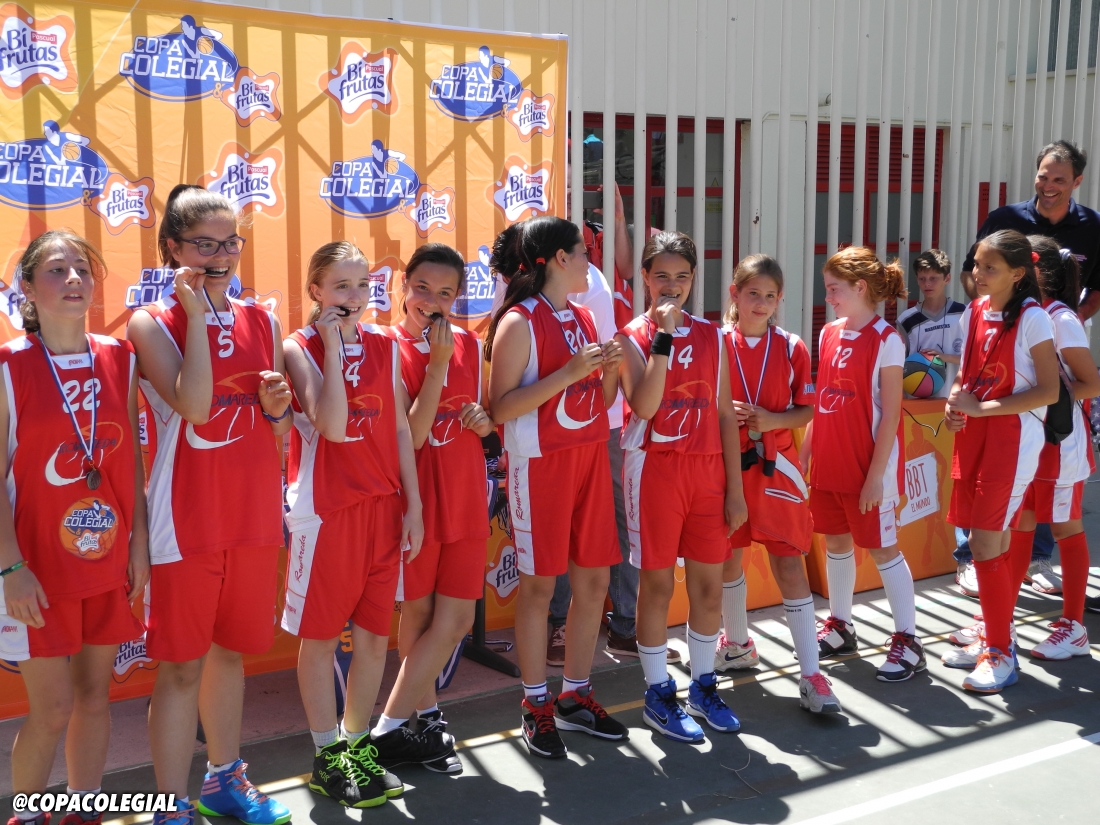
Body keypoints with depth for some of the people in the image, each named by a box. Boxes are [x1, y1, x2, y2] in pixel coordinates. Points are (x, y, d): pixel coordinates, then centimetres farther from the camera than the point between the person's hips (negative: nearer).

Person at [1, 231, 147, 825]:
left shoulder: (119, 360, 4)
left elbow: (132, 461, 8)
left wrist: (140, 545, 5)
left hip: (108, 562, 4)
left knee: (95, 695, 12)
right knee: (52, 709, 1)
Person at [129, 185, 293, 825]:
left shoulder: (261, 321, 9)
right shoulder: (152, 323, -6)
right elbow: (194, 405, -22)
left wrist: (276, 408, -7)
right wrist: (196, 313, -17)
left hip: (255, 512, 5)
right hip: (188, 517, -5)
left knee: (232, 650, 17)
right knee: (183, 664, 1)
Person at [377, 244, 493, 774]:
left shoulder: (469, 345, 7)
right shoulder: (389, 347, -8)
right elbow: (410, 436, -15)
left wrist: (485, 421, -3)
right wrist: (437, 363, -20)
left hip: (465, 497, 5)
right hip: (418, 497, -4)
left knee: (455, 619, 2)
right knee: (419, 615, 5)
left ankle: (393, 725, 15)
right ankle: (425, 717, 19)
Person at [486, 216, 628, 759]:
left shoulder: (583, 318, 12)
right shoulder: (520, 321, -10)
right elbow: (500, 407, -16)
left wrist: (611, 368, -3)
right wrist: (570, 371, -21)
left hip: (590, 459, 7)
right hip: (540, 464, -7)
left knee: (594, 581, 9)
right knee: (539, 585, 1)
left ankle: (575, 697, 23)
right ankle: (536, 705, 15)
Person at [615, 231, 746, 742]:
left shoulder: (711, 336, 9)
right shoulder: (632, 337, -3)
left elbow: (725, 415, 9)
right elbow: (643, 406, -19)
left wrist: (735, 488, 6)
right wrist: (664, 337, -21)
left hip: (708, 470, 4)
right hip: (655, 468, -4)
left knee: (709, 584, 9)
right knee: (657, 584, 3)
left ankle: (703, 687, 25)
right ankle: (658, 694, 16)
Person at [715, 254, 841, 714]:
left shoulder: (791, 348, 1)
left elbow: (806, 411, 4)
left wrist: (772, 419, -14)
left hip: (775, 467, -1)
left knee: (789, 563, -4)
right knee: (728, 556, 14)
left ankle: (811, 674, -1)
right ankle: (737, 644, 36)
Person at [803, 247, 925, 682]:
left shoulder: (885, 340, -13)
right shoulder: (829, 334, 7)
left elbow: (890, 414, -14)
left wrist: (876, 474, -17)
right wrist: (804, 452, 9)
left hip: (867, 466, -7)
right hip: (829, 463, 7)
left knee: (882, 548, 1)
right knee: (836, 541, 16)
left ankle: (907, 642, 11)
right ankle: (839, 628, 31)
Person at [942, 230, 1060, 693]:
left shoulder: (1031, 318, -11)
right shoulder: (974, 313, 8)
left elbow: (1049, 391, -14)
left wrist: (981, 408, -17)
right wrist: (954, 403, -2)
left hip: (1012, 437, -6)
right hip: (973, 435, 6)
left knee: (985, 542, -9)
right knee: (994, 541, 14)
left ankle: (1001, 655, 3)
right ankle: (995, 637, 26)